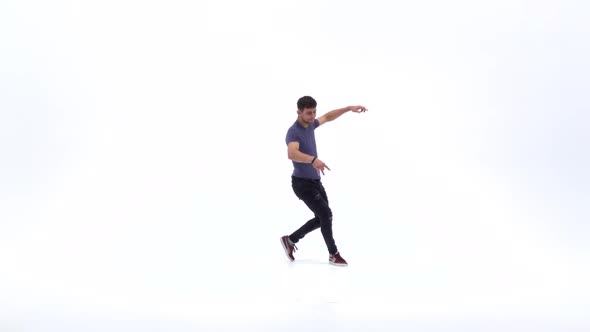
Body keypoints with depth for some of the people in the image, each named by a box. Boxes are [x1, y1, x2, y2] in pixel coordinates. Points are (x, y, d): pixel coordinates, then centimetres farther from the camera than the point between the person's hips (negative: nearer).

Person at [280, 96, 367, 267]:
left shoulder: (310, 124, 3)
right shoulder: (293, 132, -25)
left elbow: (328, 117, 23)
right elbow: (292, 154, -46)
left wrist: (349, 108, 16)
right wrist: (313, 160, -62)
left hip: (315, 181, 9)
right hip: (302, 183, -9)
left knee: (322, 218, 11)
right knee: (326, 215, -12)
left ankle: (290, 239, 24)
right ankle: (334, 254, 5)